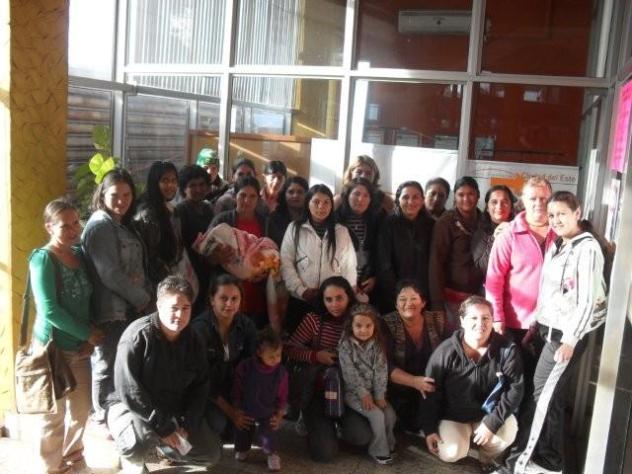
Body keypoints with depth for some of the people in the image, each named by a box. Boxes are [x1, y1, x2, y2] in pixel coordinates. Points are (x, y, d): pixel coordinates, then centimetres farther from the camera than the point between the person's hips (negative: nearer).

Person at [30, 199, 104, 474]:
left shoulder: (81, 254, 6)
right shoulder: (43, 259, -13)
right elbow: (49, 310, -19)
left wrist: (90, 338, -3)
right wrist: (88, 334, -14)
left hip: (80, 347, 6)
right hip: (52, 347, -6)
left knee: (81, 409, 14)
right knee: (54, 412, 5)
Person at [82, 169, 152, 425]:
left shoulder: (124, 225, 14)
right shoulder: (100, 225, -12)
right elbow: (110, 274, -19)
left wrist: (148, 295, 0)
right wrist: (144, 300, -12)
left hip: (130, 308, 8)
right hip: (111, 310, -8)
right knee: (108, 367, 3)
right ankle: (104, 421, 17)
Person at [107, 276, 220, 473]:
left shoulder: (192, 340, -4)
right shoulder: (137, 336, -24)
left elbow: (200, 385, 3)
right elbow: (128, 389, -26)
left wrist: (187, 425, -11)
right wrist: (162, 426, -26)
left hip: (174, 412, 6)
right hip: (131, 409, -5)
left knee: (211, 454, 2)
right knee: (141, 438, -38)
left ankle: (160, 443, 22)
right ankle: (132, 458, -1)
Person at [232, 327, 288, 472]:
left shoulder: (281, 372, -16)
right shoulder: (245, 367, -19)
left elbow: (282, 397, -3)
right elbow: (237, 393, -8)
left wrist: (279, 416, -4)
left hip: (268, 414, 0)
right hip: (245, 413, 1)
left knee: (269, 435, -12)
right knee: (242, 432, 13)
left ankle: (272, 453, 17)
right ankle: (242, 449, 45)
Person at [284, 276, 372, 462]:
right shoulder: (313, 320, -8)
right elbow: (289, 349, -6)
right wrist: (315, 355, -21)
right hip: (317, 391, -2)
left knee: (361, 437, -22)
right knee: (324, 453, -14)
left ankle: (339, 421, 14)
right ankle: (309, 418, 20)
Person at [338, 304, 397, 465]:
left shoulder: (377, 344, -2)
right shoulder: (346, 345, -14)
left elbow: (381, 371, -5)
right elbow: (350, 373, -17)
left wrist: (379, 395, -11)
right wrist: (363, 393, -19)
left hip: (374, 390, 5)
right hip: (353, 392, -5)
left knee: (390, 415, -9)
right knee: (377, 415, -20)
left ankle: (388, 445, 15)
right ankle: (379, 451, -2)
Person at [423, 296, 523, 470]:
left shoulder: (507, 349, -15)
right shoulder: (445, 351, -16)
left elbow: (515, 387, -15)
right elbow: (430, 392, -8)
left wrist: (492, 422, -23)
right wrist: (429, 429, -8)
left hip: (491, 412, 1)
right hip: (453, 416, -1)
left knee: (507, 434, -28)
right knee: (451, 454, -22)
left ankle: (487, 459, 8)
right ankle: (464, 436, 17)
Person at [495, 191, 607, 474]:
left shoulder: (587, 249, -12)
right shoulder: (556, 246, 11)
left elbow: (588, 300, -16)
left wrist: (570, 340, -17)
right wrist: (536, 324, 12)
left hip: (568, 333, -7)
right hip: (549, 328, 7)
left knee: (543, 395, -3)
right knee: (551, 396, 12)